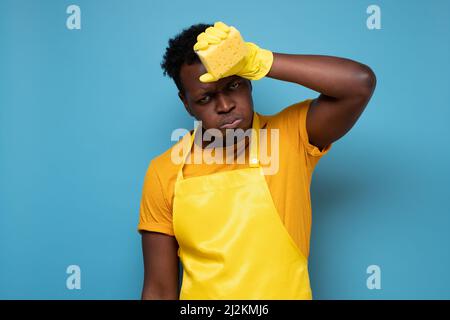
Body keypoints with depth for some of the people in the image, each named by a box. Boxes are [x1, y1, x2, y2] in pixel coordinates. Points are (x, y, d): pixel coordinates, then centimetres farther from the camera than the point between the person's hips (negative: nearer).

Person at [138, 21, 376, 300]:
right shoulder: (164, 174, -11)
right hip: (198, 291, 0)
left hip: (287, 292, 0)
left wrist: (258, 60, -29)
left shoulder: (291, 137, -11)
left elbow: (361, 82, -25)